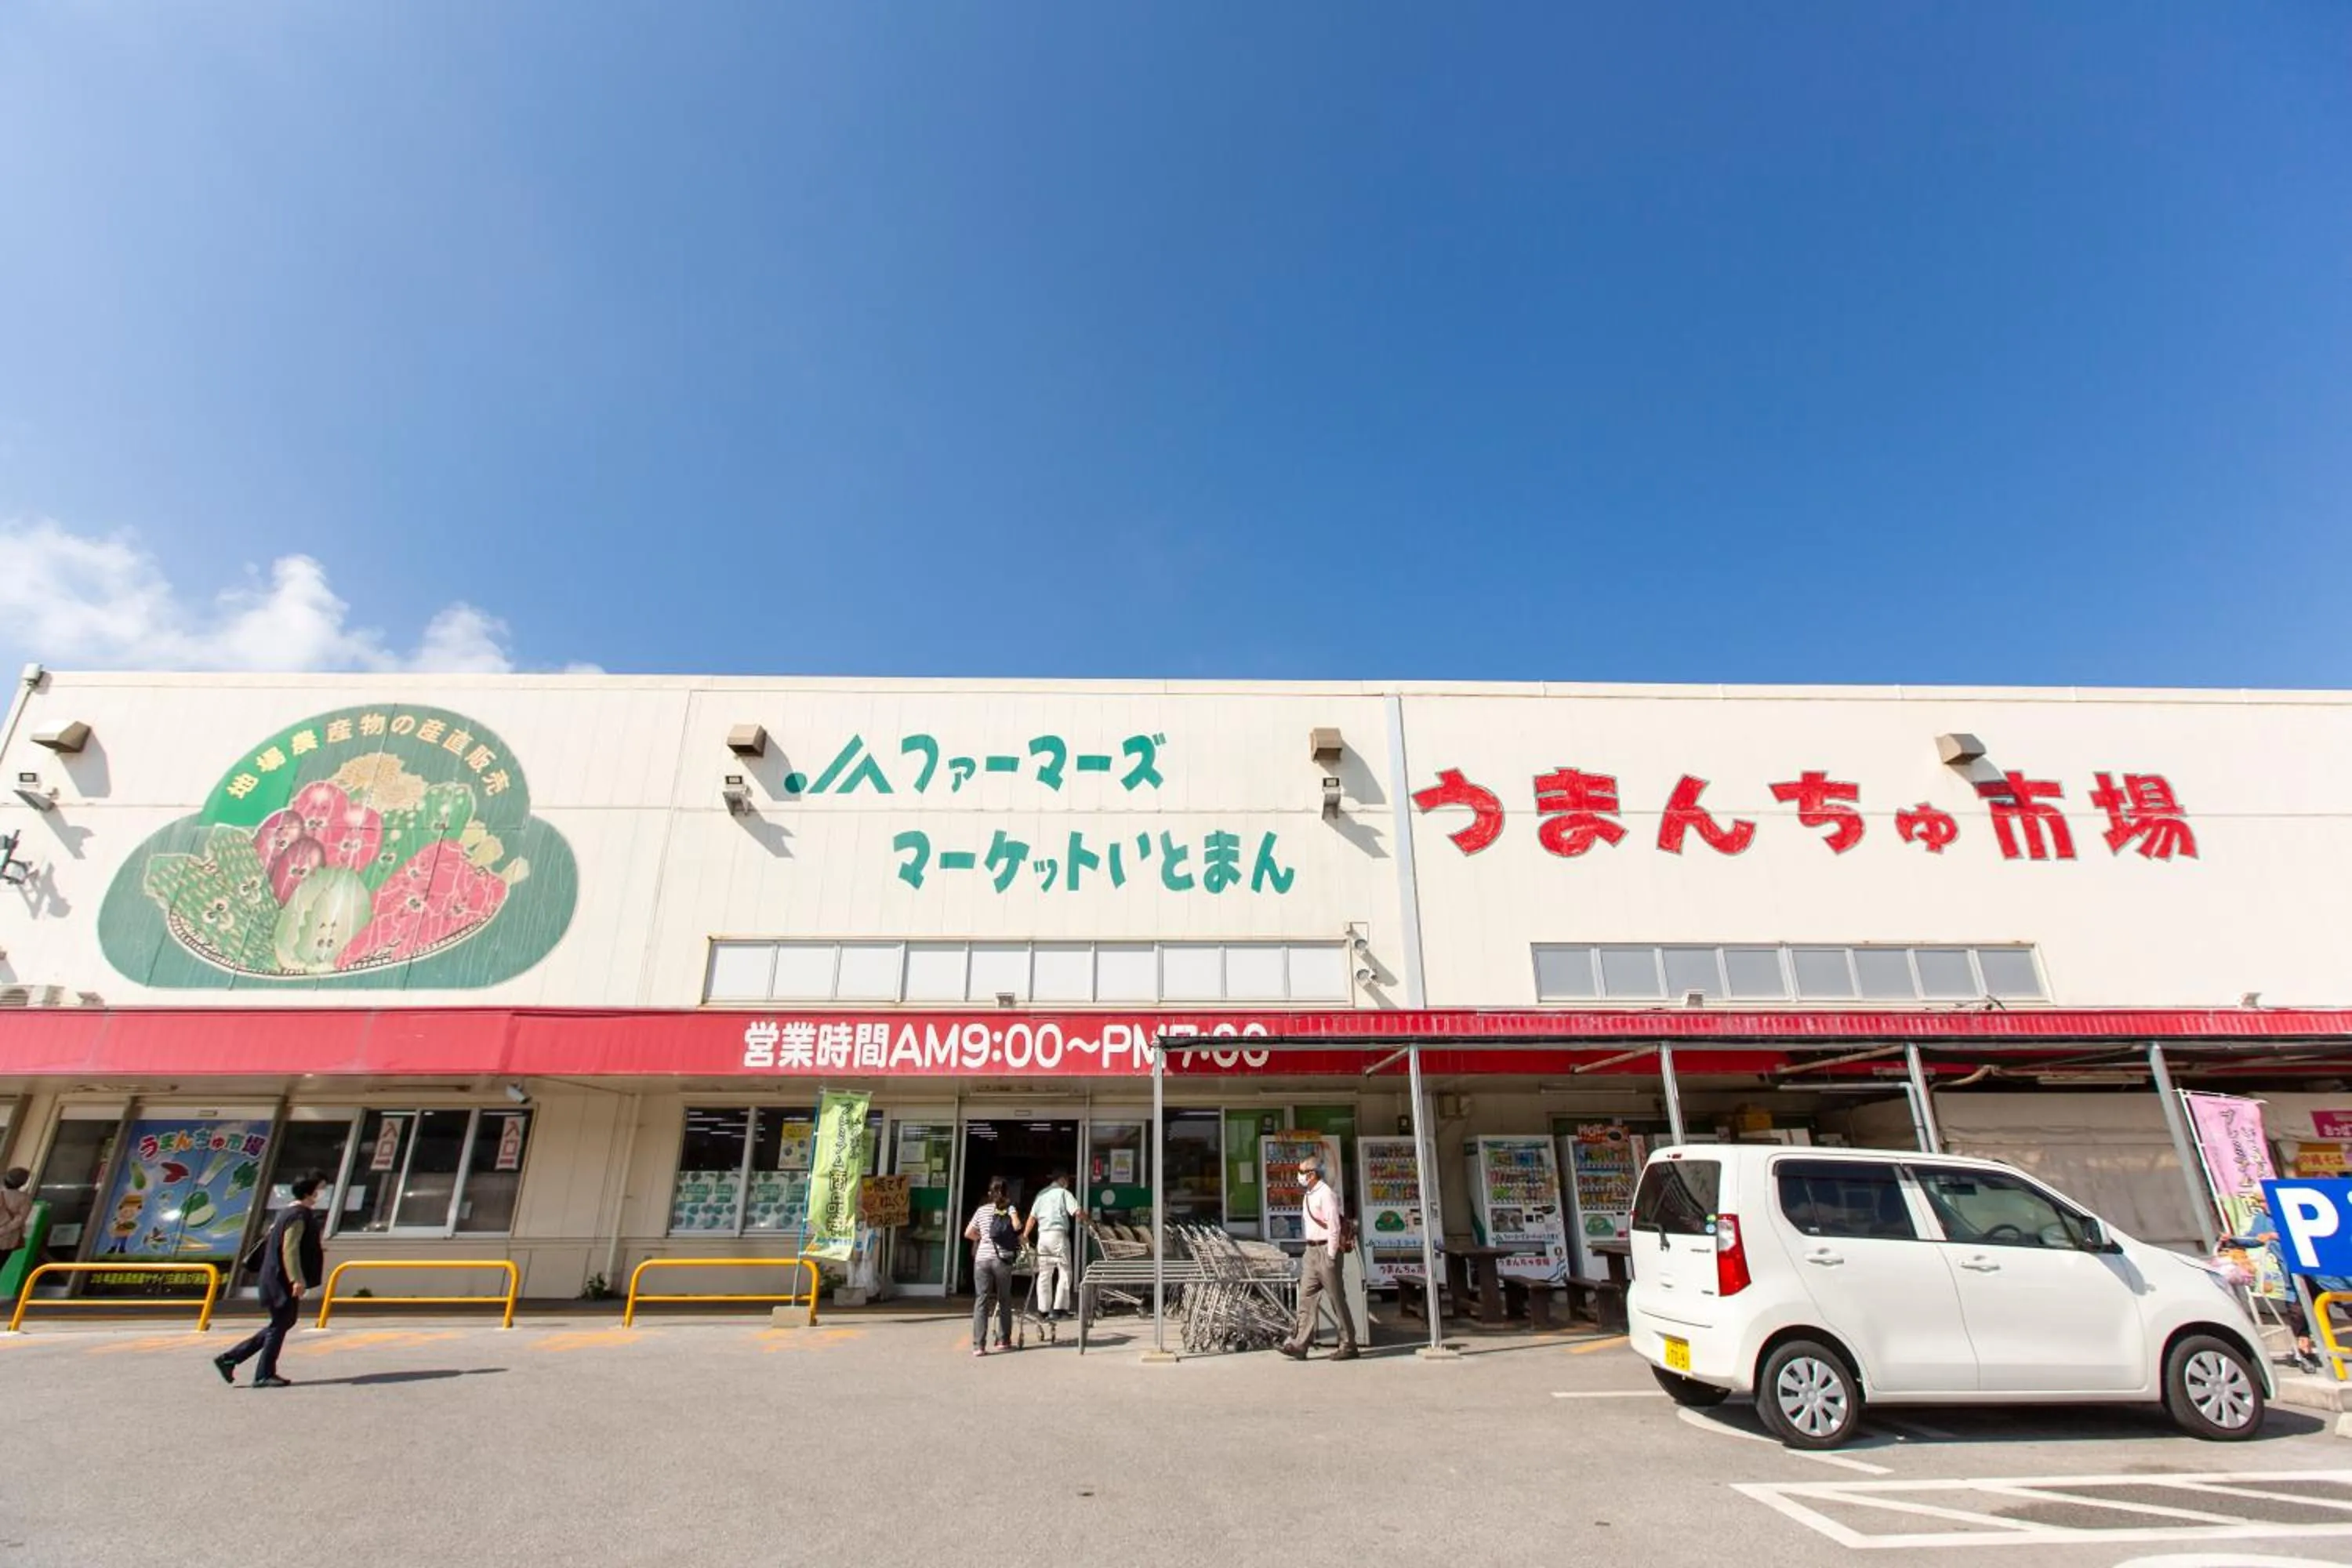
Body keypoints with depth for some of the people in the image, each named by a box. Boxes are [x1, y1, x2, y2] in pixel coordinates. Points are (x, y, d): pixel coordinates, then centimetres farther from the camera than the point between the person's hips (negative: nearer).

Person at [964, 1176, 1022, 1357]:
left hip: (982, 1259, 2)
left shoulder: (982, 1210, 13)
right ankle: (1003, 1340, 19)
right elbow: (1017, 1225, -12)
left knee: (981, 1301, 0)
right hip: (1002, 1259, -1)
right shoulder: (1009, 1207, 5)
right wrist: (1021, 1240, 6)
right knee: (1004, 1300, 14)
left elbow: (968, 1234, 13)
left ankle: (979, 1345, -7)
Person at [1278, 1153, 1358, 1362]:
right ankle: (1300, 1344, 5)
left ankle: (1348, 1346, 11)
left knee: (1337, 1300, 1)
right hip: (1311, 1251, 9)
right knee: (1306, 1297, 4)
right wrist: (1311, 1251, 16)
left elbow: (1334, 1227, -18)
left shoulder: (1326, 1194, -15)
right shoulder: (1309, 1195, 14)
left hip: (1326, 1250, -9)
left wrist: (1330, 1256, -17)